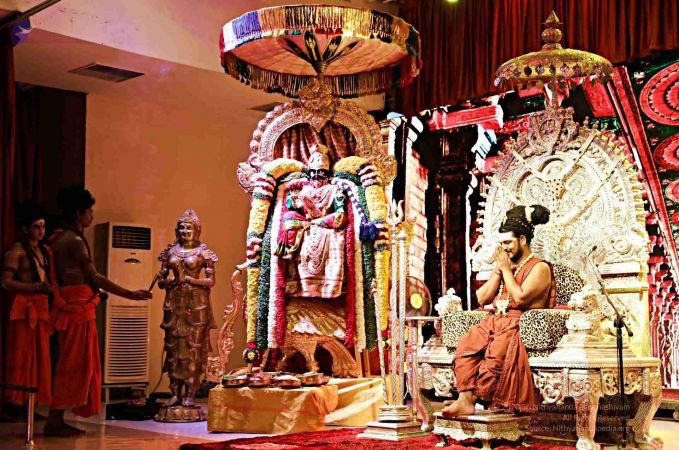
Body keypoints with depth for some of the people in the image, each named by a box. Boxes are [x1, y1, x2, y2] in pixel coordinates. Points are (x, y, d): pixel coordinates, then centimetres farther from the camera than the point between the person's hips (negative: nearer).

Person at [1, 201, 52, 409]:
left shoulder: (44, 250, 16)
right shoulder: (17, 251, -7)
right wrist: (37, 287, -19)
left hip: (41, 307, 7)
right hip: (23, 308, -7)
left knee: (39, 357, 6)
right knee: (20, 358, -5)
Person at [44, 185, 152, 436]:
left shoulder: (59, 239, 16)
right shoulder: (75, 241, -14)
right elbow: (95, 278, -17)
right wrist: (131, 295, -15)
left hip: (69, 307, 10)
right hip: (78, 308, -10)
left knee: (70, 365, 12)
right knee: (71, 365, -5)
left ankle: (57, 420, 15)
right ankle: (54, 422, -1)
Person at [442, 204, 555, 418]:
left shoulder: (539, 267, 2)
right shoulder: (504, 266, 23)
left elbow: (520, 298, -14)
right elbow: (481, 298, 14)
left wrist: (507, 269, -3)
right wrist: (498, 269, 8)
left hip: (521, 325, -6)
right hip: (495, 321, 6)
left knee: (498, 348, -36)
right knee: (467, 342, -24)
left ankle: (469, 397, -26)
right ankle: (465, 400, -35)